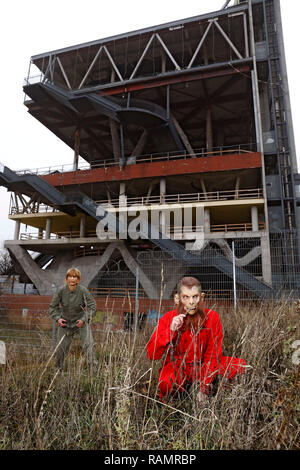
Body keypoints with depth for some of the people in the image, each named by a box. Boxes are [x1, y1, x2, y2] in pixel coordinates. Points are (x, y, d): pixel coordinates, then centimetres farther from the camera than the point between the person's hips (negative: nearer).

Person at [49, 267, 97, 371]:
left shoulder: (83, 291, -18)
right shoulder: (61, 290, -13)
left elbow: (92, 306, -12)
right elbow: (52, 307, -1)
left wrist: (84, 319, -20)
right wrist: (57, 318, -14)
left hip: (81, 322, -2)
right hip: (65, 323, 2)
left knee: (88, 344, -17)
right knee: (61, 347, 8)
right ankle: (58, 368, 32)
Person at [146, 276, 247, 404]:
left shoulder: (212, 317, -12)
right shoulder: (168, 319, -14)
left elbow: (212, 355, -9)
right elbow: (151, 354, -18)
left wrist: (204, 388, -18)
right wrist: (170, 331, -31)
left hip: (203, 366, 2)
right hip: (178, 367, -2)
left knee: (240, 365, -19)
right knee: (166, 383, -36)